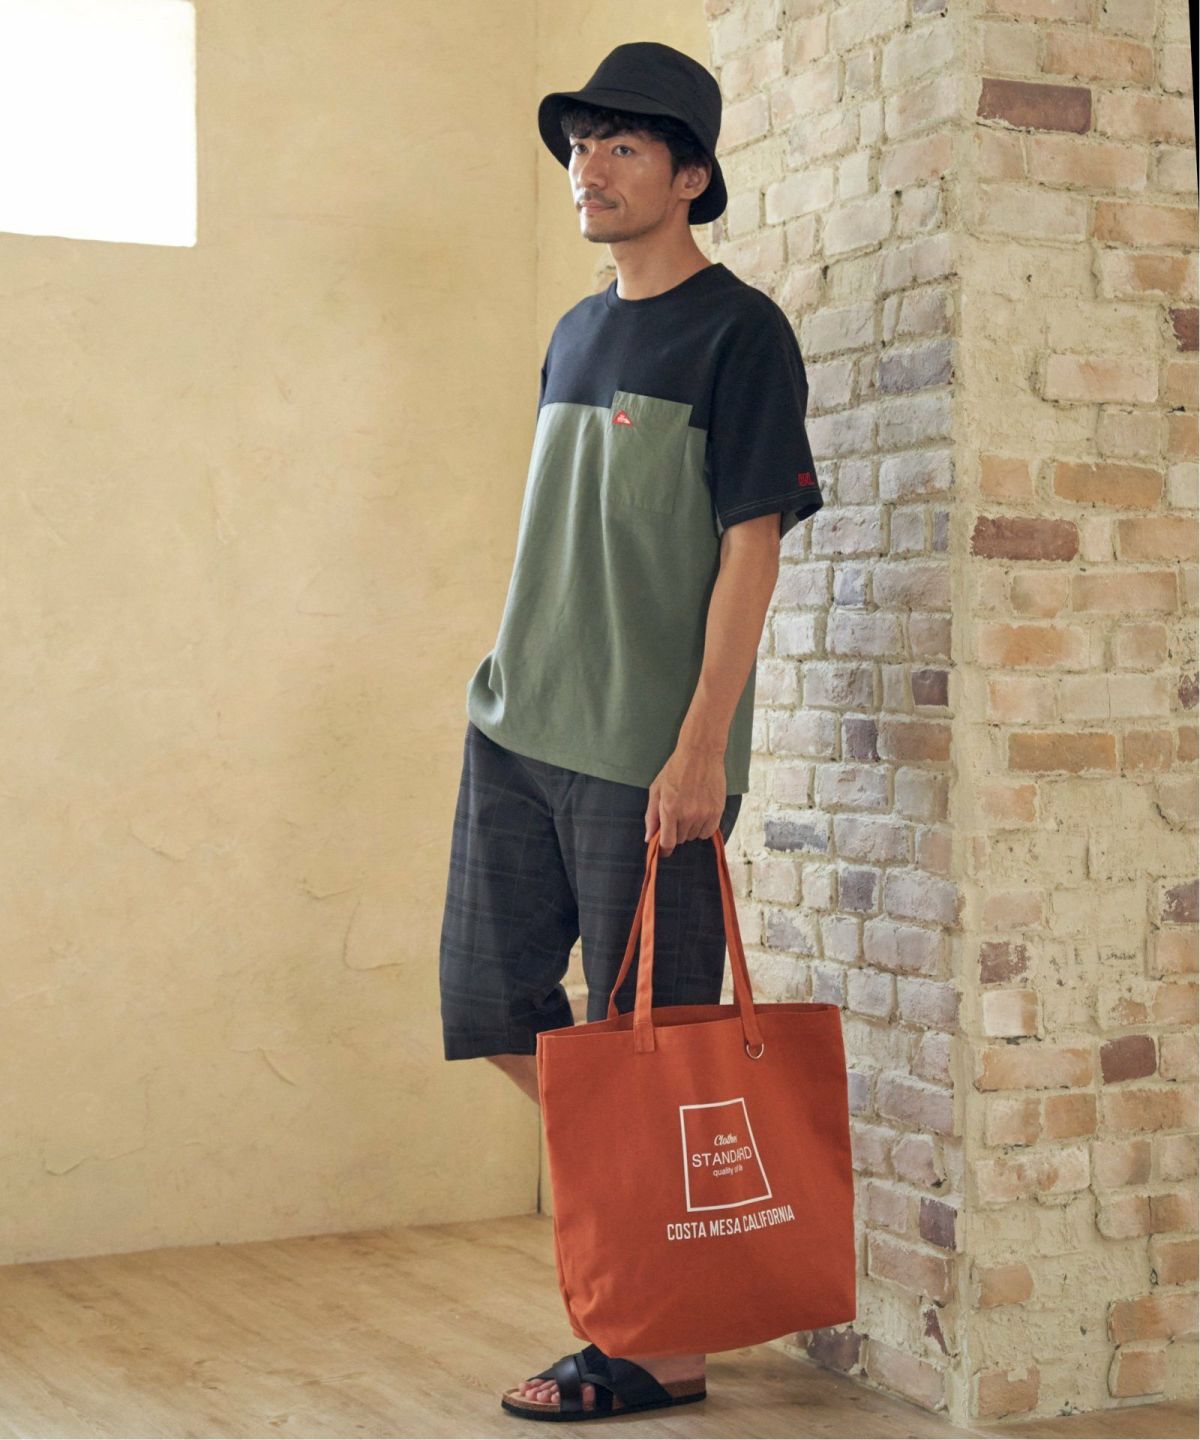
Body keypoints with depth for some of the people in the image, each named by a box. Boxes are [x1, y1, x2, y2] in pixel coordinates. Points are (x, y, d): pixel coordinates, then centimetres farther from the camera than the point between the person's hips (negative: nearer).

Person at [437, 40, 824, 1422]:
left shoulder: (739, 332, -6)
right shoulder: (573, 335, 17)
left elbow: (750, 547, -12)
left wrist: (701, 747, -18)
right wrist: (516, 680, 18)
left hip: (648, 753, -7)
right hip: (517, 731, 8)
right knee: (491, 1007, 9)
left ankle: (660, 1344, 8)